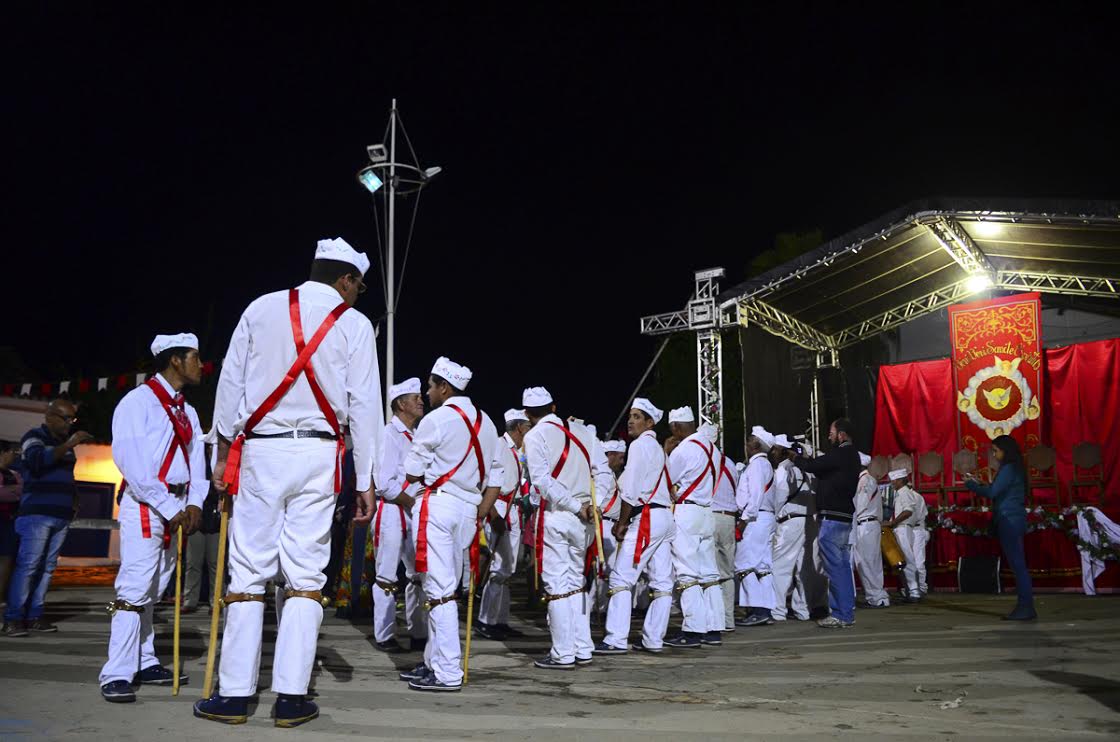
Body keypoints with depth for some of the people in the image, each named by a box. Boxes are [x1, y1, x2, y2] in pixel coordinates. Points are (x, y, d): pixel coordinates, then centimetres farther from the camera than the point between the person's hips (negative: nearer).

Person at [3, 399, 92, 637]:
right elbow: (38, 460, -21)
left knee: (47, 567, 1)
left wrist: (74, 499, 18)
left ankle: (34, 615, 1)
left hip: (61, 516, 7)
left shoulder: (65, 443, 21)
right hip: (37, 513, -7)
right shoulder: (34, 436, 0)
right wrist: (69, 445, -25)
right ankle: (13, 619, -12)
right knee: (28, 564, -12)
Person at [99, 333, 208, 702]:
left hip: (176, 508, 8)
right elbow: (130, 460, -16)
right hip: (144, 505, -8)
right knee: (135, 586, -13)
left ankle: (145, 663, 20)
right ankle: (116, 675, -11)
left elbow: (197, 457, 15)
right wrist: (169, 507, -17)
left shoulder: (187, 411, 17)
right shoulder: (139, 401, -8)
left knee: (155, 589, 12)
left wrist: (194, 502, -3)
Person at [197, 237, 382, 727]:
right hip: (317, 454, -1)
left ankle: (234, 694, 7)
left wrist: (223, 452, 13)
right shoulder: (353, 324, 3)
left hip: (260, 451, 1)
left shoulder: (262, 309, 7)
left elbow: (230, 383, 6)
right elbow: (365, 406, 1)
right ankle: (291, 697, 3)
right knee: (305, 574, 3)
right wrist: (365, 480, 5)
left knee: (248, 572, 4)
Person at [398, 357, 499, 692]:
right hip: (469, 510, 8)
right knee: (447, 587, 14)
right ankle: (435, 661, 21)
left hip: (438, 504, -7)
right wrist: (480, 517, 16)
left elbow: (412, 472, -5)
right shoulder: (486, 422, 14)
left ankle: (447, 674, -6)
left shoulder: (436, 419, -8)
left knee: (439, 589, -6)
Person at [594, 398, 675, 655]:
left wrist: (622, 523, -6)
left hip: (647, 516, -10)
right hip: (665, 517, 10)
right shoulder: (657, 448, 22)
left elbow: (631, 490, -13)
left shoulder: (639, 444, -7)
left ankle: (616, 640, -10)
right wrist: (625, 520, 15)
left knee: (622, 578, -8)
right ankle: (653, 639, 10)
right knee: (661, 581, 6)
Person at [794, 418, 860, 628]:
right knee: (843, 565, 12)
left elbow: (812, 466, -13)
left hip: (833, 518, -10)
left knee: (834, 566, -7)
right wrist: (805, 459, 8)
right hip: (845, 516, 10)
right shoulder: (851, 455, 18)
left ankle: (840, 615, -5)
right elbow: (821, 467, 17)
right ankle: (847, 613, 16)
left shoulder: (840, 455, -14)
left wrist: (796, 458, 5)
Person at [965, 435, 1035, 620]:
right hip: (1012, 520, 10)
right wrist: (978, 484, 16)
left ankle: (1026, 607, -8)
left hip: (1010, 520, -10)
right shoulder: (1011, 468, 17)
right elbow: (997, 492, 19)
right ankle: (1024, 606, 12)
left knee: (1017, 564, -9)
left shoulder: (1008, 469, -12)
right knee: (1017, 565, 10)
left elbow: (992, 492, -16)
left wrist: (970, 484, -4)